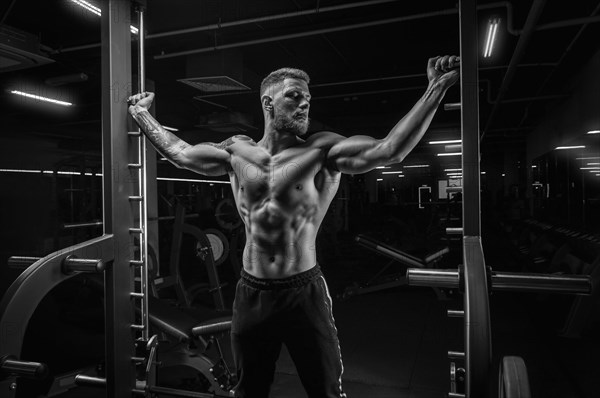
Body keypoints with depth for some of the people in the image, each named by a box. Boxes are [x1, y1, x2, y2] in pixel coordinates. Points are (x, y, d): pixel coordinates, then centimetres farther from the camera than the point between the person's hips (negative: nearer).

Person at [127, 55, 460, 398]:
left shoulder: (322, 151, -7)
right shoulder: (236, 151, 3)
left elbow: (389, 151, -20)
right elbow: (178, 152, 16)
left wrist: (438, 86, -24)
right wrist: (141, 112, 26)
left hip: (305, 293, -2)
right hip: (251, 294, 3)